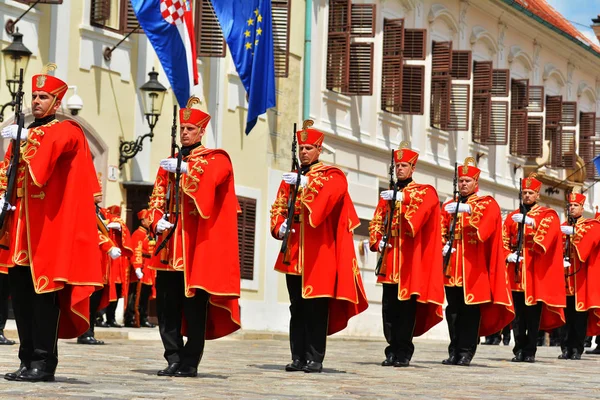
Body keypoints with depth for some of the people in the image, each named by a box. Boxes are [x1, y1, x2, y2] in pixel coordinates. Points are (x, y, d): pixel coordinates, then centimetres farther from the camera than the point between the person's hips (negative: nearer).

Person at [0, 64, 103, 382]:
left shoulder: (67, 130, 0)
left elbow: (52, 144, -23)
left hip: (50, 228, -7)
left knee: (44, 292, -8)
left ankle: (43, 363, -5)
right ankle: (28, 360, 13)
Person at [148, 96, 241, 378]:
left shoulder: (216, 159, 3)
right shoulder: (169, 164, 18)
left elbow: (209, 178, -20)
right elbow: (157, 198, 12)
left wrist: (185, 169, -32)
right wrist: (158, 221, -6)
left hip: (198, 247, -5)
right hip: (170, 246, 5)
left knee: (194, 305, -3)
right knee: (167, 305, 2)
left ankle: (190, 363, 3)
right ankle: (174, 359, 8)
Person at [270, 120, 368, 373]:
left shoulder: (332, 175, 1)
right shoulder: (290, 179, 17)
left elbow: (329, 194, -20)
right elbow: (278, 206, 12)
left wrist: (306, 183, -34)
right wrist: (279, 226, -7)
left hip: (319, 256, -5)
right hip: (293, 255, 5)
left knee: (317, 307, -4)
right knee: (297, 307, 7)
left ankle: (315, 359, -1)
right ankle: (298, 358, 11)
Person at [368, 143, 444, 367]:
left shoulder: (425, 192, 4)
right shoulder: (388, 195, 18)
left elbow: (422, 205, -18)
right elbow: (377, 221, 14)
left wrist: (403, 197, -32)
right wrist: (377, 242, -3)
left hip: (410, 262, -4)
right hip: (389, 260, 5)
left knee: (406, 307, -5)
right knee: (389, 308, 4)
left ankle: (403, 354, 0)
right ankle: (393, 351, 11)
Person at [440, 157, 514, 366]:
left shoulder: (487, 203, 4)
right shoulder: (449, 205, 16)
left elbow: (486, 222, -17)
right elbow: (441, 231, 11)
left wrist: (468, 209, -32)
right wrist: (444, 245, -9)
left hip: (474, 270, -4)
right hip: (452, 268, 4)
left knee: (470, 310, -4)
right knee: (453, 310, 4)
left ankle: (466, 352, 0)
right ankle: (454, 352, 9)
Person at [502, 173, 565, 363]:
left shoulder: (548, 214, 7)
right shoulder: (512, 216, 16)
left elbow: (548, 231, -14)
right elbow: (505, 240, 12)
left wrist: (531, 221, -28)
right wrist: (508, 255, -6)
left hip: (536, 273, -3)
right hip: (517, 272, 3)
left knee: (534, 313, -2)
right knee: (518, 314, 1)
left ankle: (530, 352, 2)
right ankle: (519, 350, 5)